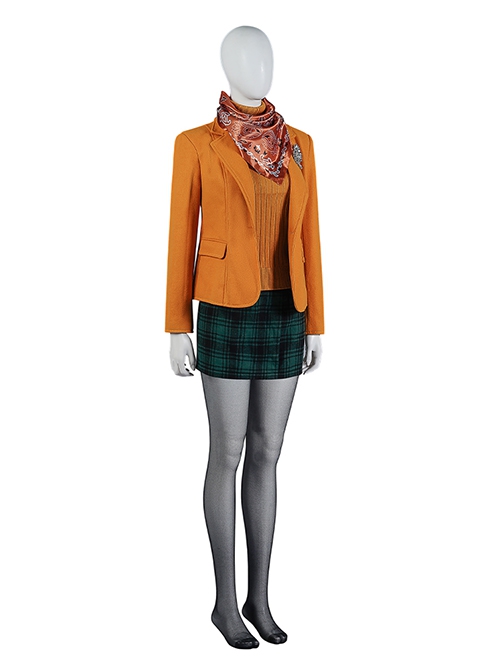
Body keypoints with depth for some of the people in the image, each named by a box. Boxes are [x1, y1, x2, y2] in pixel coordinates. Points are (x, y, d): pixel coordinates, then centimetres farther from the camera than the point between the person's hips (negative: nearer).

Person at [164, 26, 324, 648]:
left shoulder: (298, 145, 11)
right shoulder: (195, 144, -1)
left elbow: (307, 237, 9)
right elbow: (182, 237, -2)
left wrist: (315, 324, 6)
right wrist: (176, 328, -5)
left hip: (284, 314, 5)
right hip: (228, 312, -4)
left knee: (267, 453, 8)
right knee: (228, 454, 0)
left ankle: (259, 596, 22)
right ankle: (225, 600, 18)